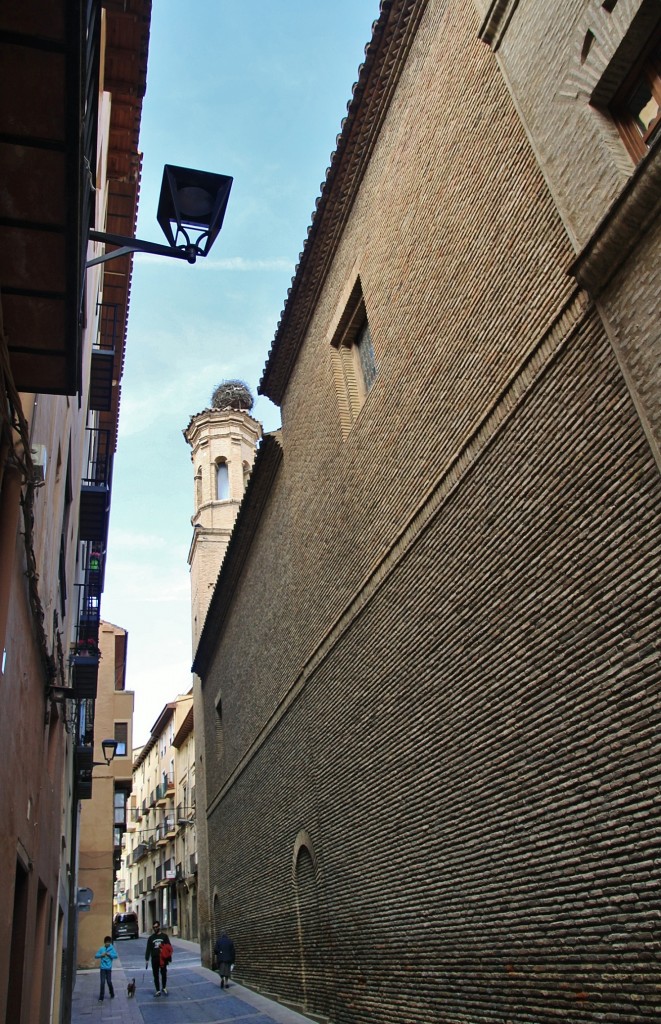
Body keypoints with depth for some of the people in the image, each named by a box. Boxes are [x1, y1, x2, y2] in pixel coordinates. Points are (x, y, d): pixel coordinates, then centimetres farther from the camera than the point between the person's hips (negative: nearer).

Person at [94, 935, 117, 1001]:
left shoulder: (112, 948, -2)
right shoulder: (101, 949, 3)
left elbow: (115, 956, -12)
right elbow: (96, 956, 3)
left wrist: (109, 954, -22)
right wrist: (101, 955, -13)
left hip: (108, 968, -1)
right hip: (102, 968, 1)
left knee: (109, 982, 3)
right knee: (102, 982, -3)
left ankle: (112, 994, 26)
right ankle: (101, 997, 7)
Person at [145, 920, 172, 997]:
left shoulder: (164, 936, 1)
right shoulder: (151, 938, 8)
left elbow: (169, 947, 2)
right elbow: (148, 949, 8)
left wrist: (169, 957, -4)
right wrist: (147, 959, 1)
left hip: (163, 959, -2)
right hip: (154, 959, 2)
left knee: (164, 973, 2)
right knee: (156, 975, 5)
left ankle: (164, 988, 22)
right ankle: (158, 990, 15)